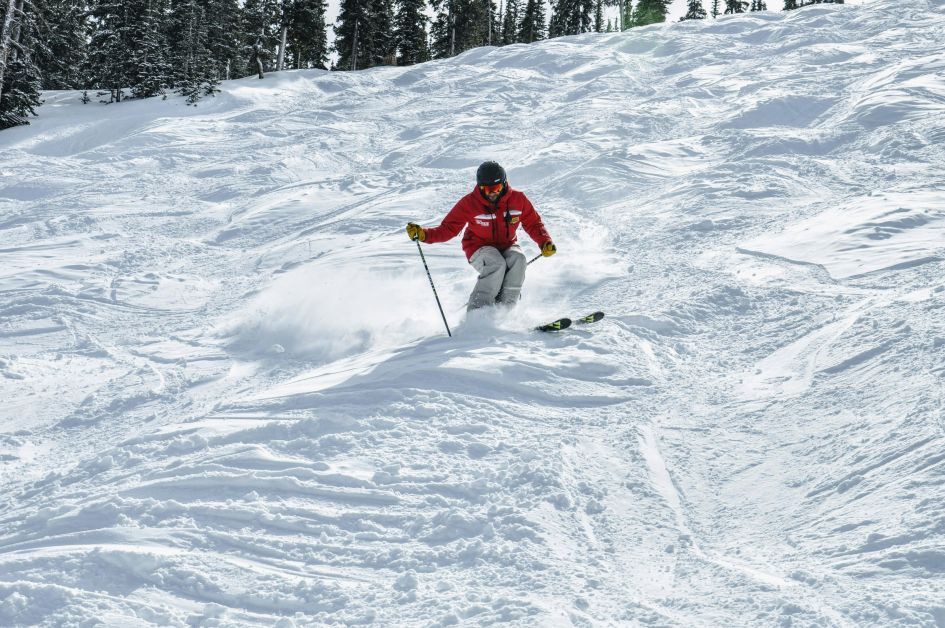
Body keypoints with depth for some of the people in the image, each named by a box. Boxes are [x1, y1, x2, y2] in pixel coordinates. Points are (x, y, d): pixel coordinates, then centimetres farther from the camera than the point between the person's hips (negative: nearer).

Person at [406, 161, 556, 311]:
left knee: (518, 259, -31)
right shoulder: (469, 203, -14)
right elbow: (448, 229, -11)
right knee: (497, 264, -35)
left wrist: (545, 242, -13)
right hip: (479, 248, -3)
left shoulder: (517, 199, -8)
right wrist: (424, 234, -28)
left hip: (507, 246, 3)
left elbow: (533, 223, 4)